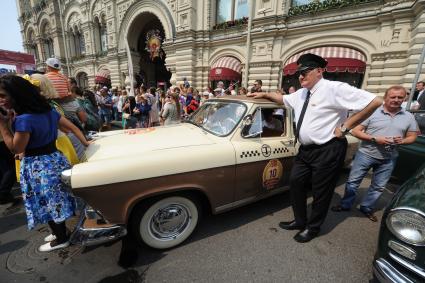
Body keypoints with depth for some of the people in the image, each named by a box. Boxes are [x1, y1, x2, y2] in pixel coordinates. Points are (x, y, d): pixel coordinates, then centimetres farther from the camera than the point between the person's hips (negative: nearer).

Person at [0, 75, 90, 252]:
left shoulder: (24, 119, -23)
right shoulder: (48, 111, 1)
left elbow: (16, 149, -14)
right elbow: (72, 127, 6)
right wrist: (85, 143, 13)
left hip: (37, 167, -8)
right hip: (54, 159, 8)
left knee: (46, 205, 10)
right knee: (56, 202, 20)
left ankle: (61, 239, 26)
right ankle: (60, 232, 38)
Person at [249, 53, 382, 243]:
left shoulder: (335, 89, -13)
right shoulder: (300, 94, 11)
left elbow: (374, 102, -17)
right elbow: (282, 99, 30)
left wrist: (345, 127, -16)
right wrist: (265, 94, 18)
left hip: (327, 151, -8)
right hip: (305, 150, 8)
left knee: (321, 193, 9)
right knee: (295, 184, 15)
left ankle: (312, 228, 32)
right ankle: (300, 221, 36)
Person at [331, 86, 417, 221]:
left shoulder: (409, 117, 4)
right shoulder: (372, 112, -9)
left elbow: (412, 137, 11)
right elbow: (355, 131, -10)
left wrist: (402, 141, -12)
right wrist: (375, 139, -21)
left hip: (388, 159, 4)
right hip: (366, 154, -3)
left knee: (378, 187, 14)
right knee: (353, 181, 4)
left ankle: (366, 208, 33)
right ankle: (345, 205, 22)